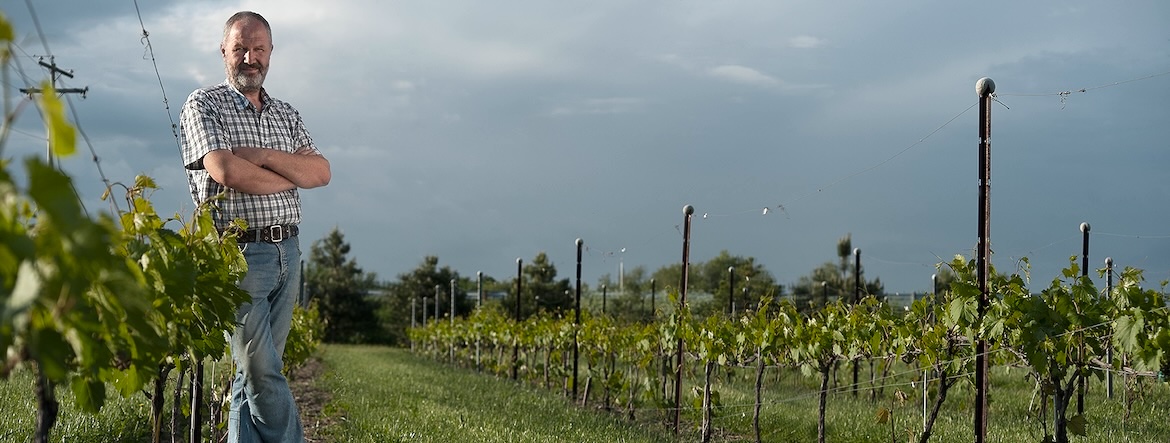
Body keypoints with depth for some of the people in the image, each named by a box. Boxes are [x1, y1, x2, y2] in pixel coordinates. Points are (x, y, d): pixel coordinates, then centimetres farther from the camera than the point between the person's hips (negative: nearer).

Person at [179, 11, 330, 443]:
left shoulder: (286, 115, 17)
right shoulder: (203, 105, 0)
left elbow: (321, 172, 3)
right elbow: (226, 172, -16)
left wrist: (264, 156, -11)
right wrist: (292, 178, -3)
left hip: (286, 252, 6)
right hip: (239, 255, -6)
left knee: (254, 373, 8)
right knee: (262, 372, -8)